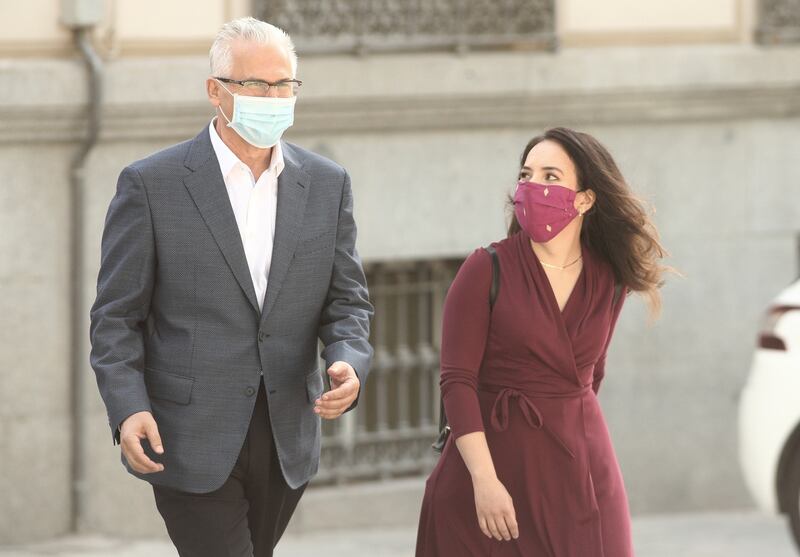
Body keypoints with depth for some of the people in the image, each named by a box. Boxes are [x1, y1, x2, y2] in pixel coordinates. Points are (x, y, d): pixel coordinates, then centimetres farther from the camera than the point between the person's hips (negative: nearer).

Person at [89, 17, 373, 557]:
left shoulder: (327, 184, 8)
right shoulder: (151, 184, -4)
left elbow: (347, 301, 10)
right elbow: (116, 316, -2)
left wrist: (349, 365, -12)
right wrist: (127, 409, -16)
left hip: (287, 442, 4)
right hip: (191, 442, -4)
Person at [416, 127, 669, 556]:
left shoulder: (609, 280, 4)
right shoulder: (487, 270, -7)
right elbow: (457, 381, -12)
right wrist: (484, 479, -20)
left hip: (582, 470, 3)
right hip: (497, 460, -3)